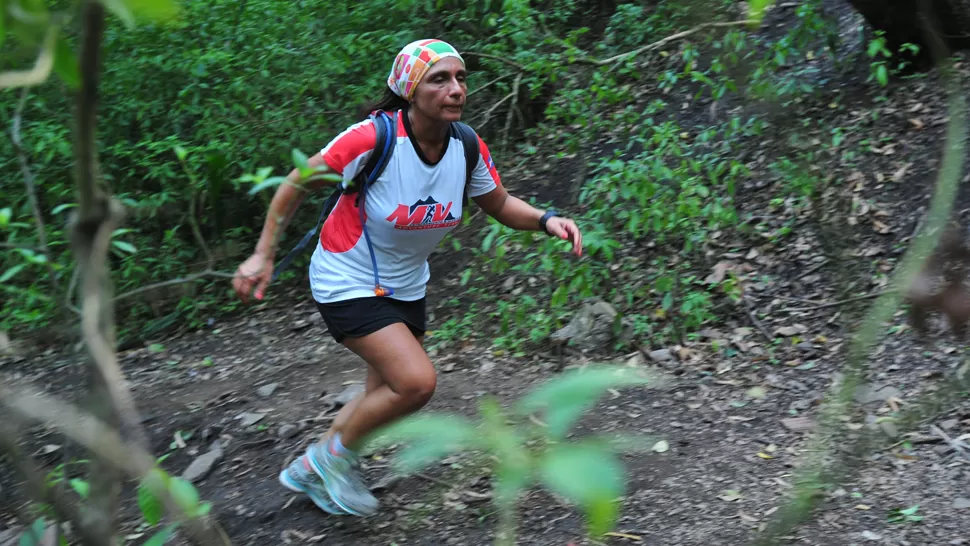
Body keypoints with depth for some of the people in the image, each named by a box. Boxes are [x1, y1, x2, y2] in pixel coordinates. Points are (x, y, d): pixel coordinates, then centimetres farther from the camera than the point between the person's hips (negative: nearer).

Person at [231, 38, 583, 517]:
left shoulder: (468, 148, -12)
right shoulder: (373, 138, -27)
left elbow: (500, 205, 4)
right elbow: (297, 183, -15)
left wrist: (546, 220, -15)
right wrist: (263, 254, -14)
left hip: (405, 287, 7)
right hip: (347, 281, -6)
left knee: (385, 396, 15)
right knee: (417, 381, -21)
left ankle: (311, 470, 40)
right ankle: (337, 452, 7)